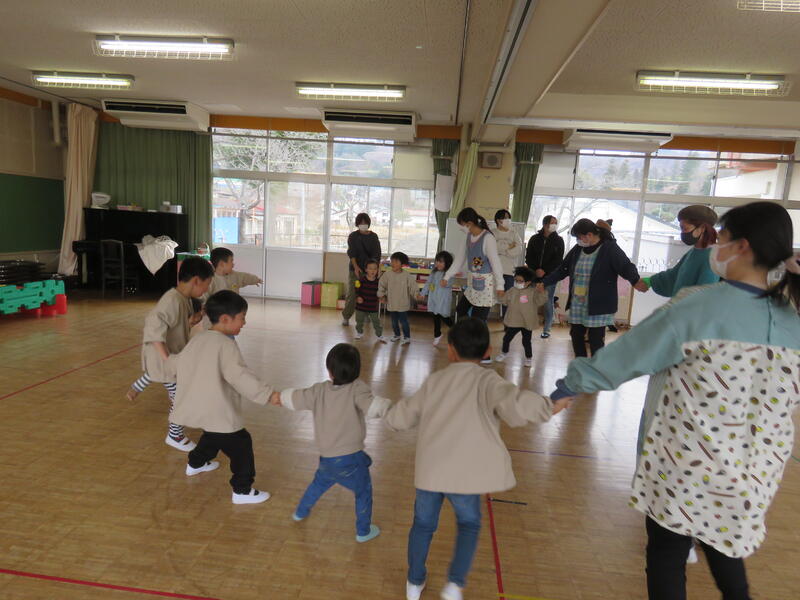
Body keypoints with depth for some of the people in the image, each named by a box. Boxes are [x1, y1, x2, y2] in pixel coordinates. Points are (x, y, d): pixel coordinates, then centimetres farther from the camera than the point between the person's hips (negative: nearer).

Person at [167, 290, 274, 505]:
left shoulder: (197, 339, 6)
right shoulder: (225, 344, -20)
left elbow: (177, 364, 21)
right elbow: (240, 376, -29)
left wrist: (170, 359, 44)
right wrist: (268, 394, -32)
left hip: (197, 408, 9)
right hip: (217, 412, -9)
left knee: (212, 435, 35)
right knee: (241, 446, 1)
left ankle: (195, 464, 56)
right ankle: (242, 491, 7)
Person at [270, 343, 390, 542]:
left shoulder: (319, 390, -4)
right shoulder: (357, 389, -18)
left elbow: (295, 398, 8)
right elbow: (372, 407, -35)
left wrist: (280, 397, 26)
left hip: (326, 458, 5)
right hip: (351, 458, -5)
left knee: (319, 483, 34)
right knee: (363, 492, 20)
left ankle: (301, 511, 53)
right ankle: (363, 531, 31)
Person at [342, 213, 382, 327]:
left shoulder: (374, 237, 6)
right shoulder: (353, 236, 1)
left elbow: (376, 254, 0)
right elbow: (351, 253, -10)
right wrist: (356, 267, -26)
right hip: (355, 269, -1)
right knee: (352, 294, -3)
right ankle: (346, 316, 11)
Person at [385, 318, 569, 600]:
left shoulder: (435, 380, 6)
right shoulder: (487, 380, -6)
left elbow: (400, 417, 14)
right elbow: (515, 403, -27)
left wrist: (392, 414, 37)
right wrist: (547, 407, -10)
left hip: (429, 469, 3)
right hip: (464, 473, -3)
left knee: (423, 523, 24)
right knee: (469, 524, 25)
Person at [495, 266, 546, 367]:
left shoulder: (532, 292, -12)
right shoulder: (512, 291, 1)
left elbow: (541, 300, -22)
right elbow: (504, 300, 10)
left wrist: (542, 291, -36)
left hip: (527, 323, -4)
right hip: (513, 322, 4)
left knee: (526, 341, 6)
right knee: (506, 338, 14)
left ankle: (529, 357, 28)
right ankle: (504, 353, 39)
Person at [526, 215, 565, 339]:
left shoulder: (558, 240, 6)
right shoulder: (534, 239, 10)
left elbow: (558, 260, -1)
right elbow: (528, 257, 7)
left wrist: (544, 271, -10)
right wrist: (535, 270, -7)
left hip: (550, 276, -1)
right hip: (534, 275, 1)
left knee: (548, 302, -2)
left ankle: (546, 329, 6)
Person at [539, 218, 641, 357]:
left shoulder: (610, 249, -11)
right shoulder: (578, 249, 7)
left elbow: (626, 267, -21)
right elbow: (562, 269, 16)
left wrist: (636, 281, -40)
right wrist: (545, 282, 14)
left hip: (598, 306, -6)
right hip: (577, 305, 6)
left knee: (596, 341, -2)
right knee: (576, 335, 13)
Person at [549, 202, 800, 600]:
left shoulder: (698, 307, -19)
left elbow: (627, 355, -15)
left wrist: (570, 384, -3)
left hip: (684, 463, -5)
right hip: (754, 473, 6)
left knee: (667, 552, 13)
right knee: (724, 546, 28)